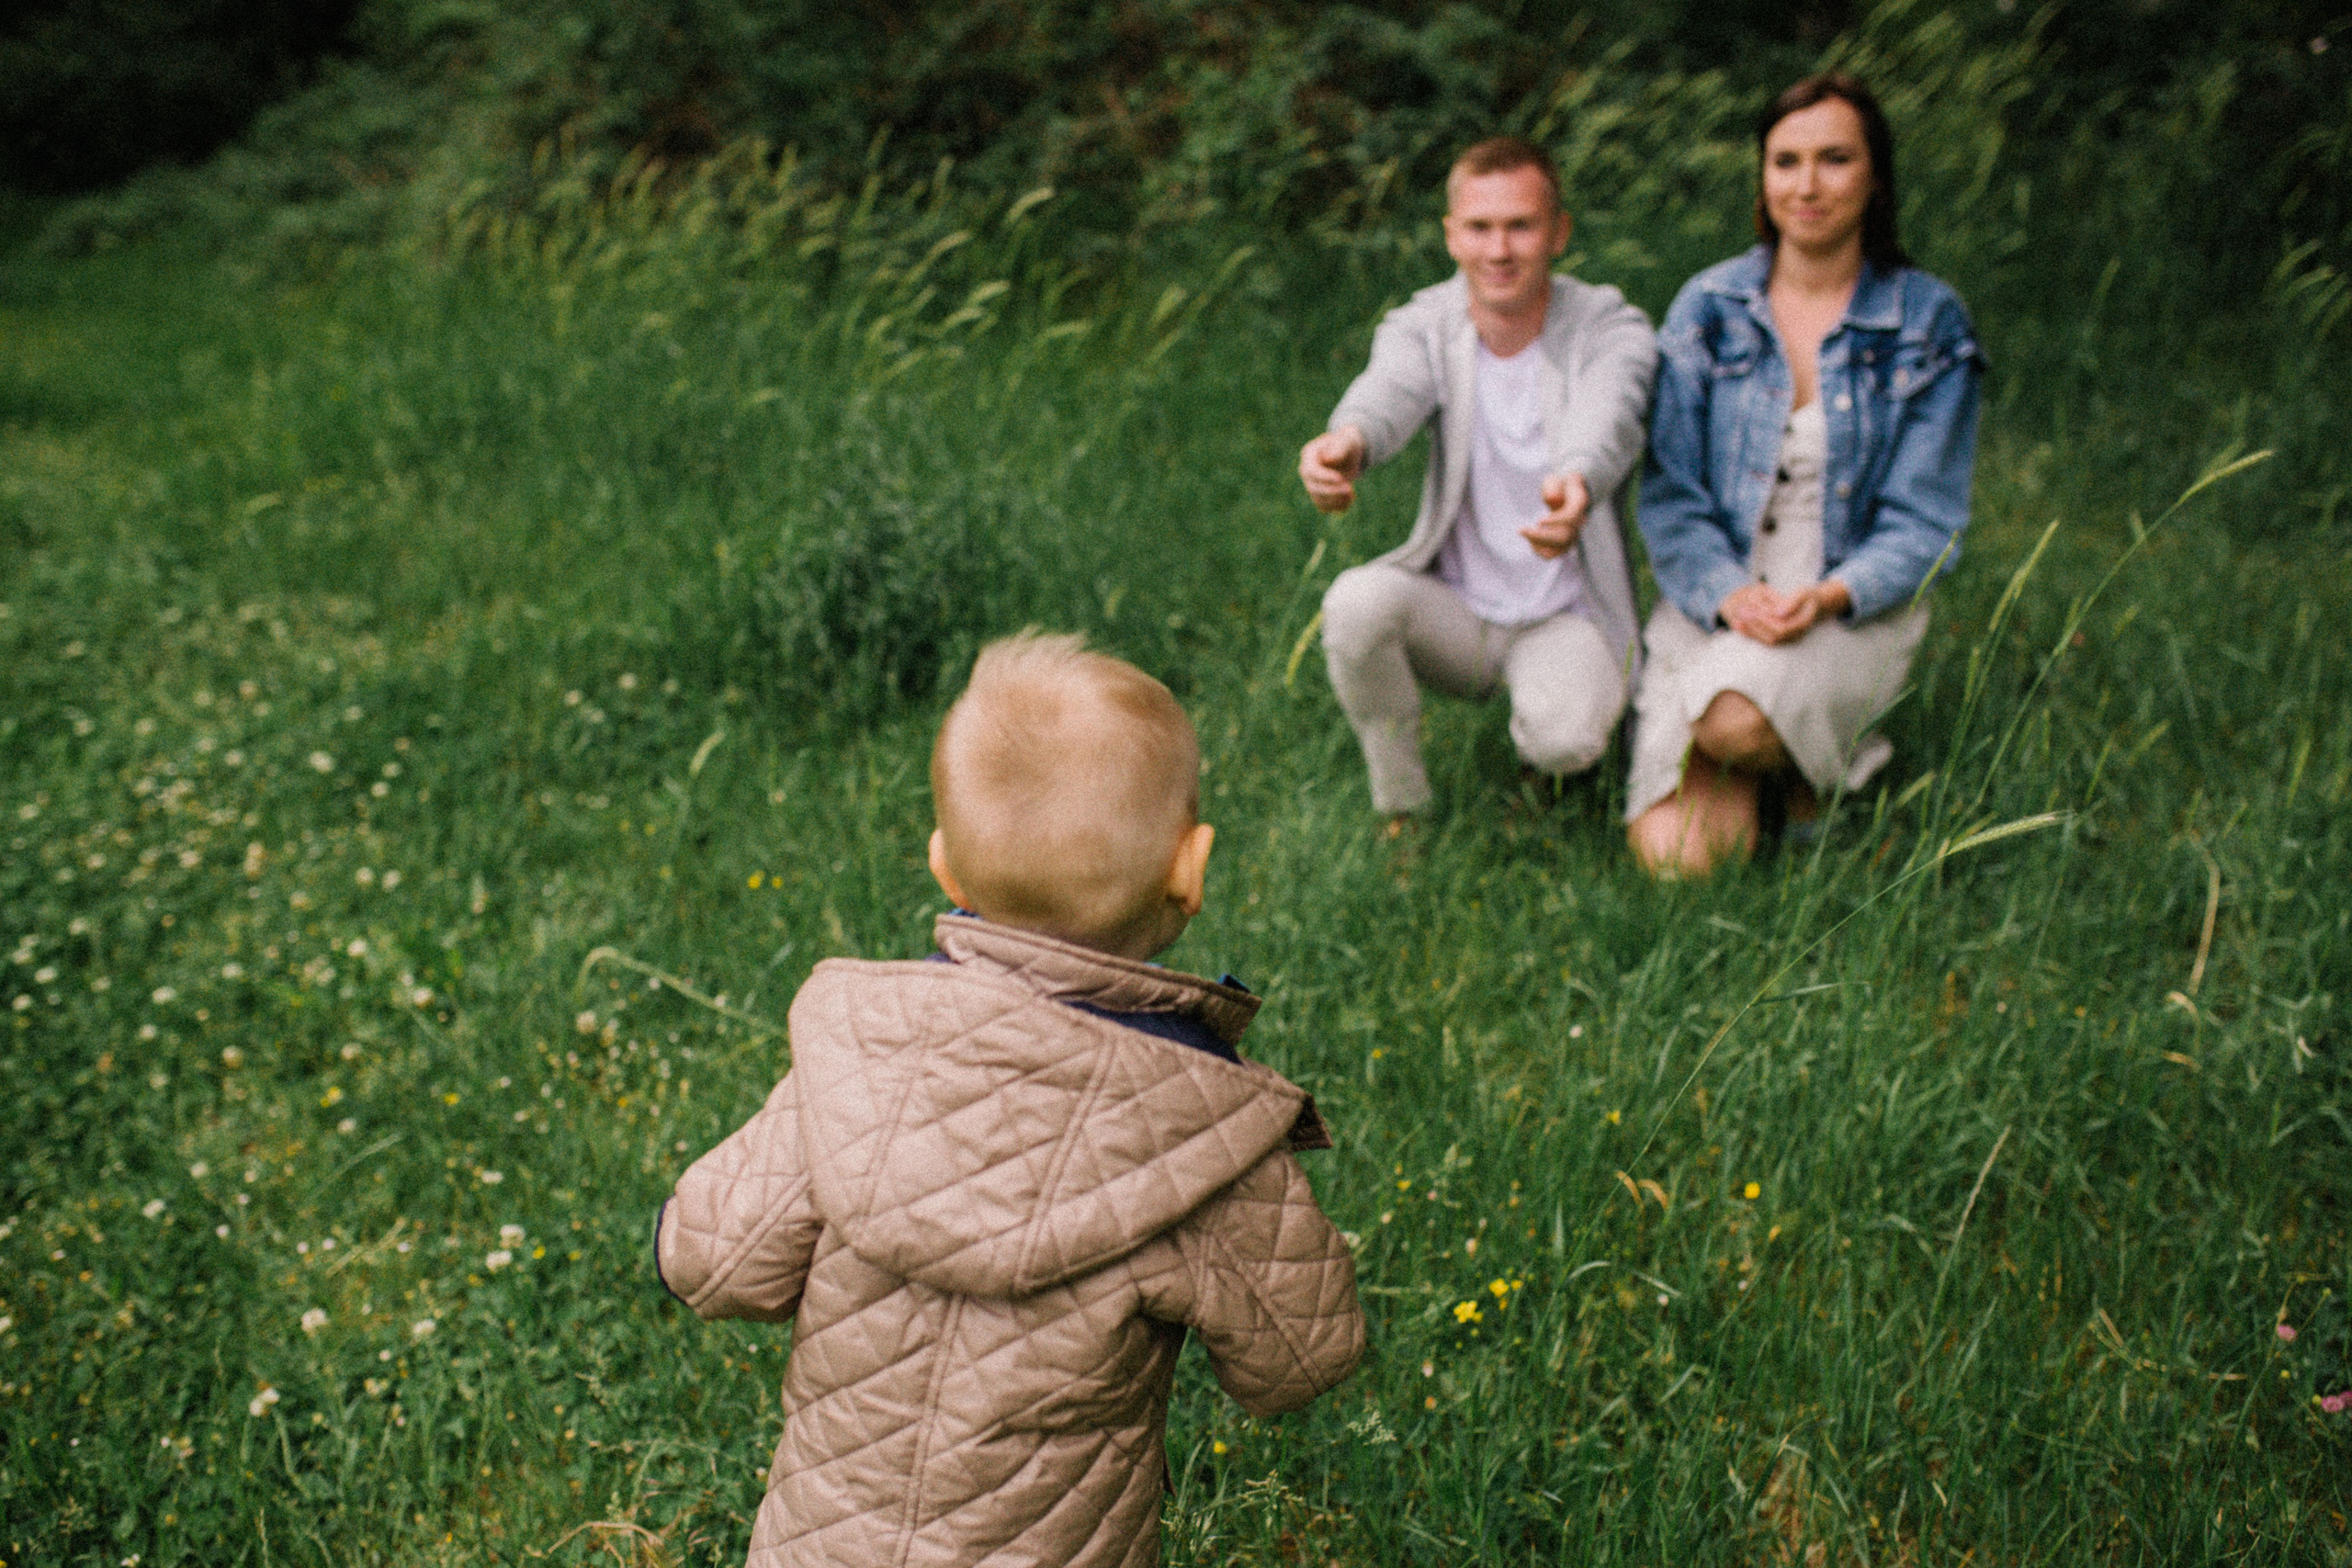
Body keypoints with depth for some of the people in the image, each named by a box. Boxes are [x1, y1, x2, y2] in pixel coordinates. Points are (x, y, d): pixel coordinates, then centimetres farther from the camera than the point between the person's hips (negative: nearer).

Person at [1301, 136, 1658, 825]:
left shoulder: (1611, 330, -10)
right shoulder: (1423, 325, -4)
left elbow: (1606, 427, -33)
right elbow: (1387, 394, -29)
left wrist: (1577, 486, -59)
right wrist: (1347, 442, -55)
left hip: (1567, 618, -2)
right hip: (1456, 607, 2)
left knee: (1566, 740, -32)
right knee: (1354, 602, -30)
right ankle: (1400, 812, -8)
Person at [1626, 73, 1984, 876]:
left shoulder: (1929, 323, 1)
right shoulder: (1708, 307, 3)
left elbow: (1923, 521, -1)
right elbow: (1670, 493, 0)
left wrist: (1830, 597, -21)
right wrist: (1728, 596, -19)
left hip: (1855, 609, -1)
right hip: (1712, 601, 1)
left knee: (1736, 718, -35)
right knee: (1675, 855, -19)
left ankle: (1818, 750, 3)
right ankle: (1769, 753, 15)